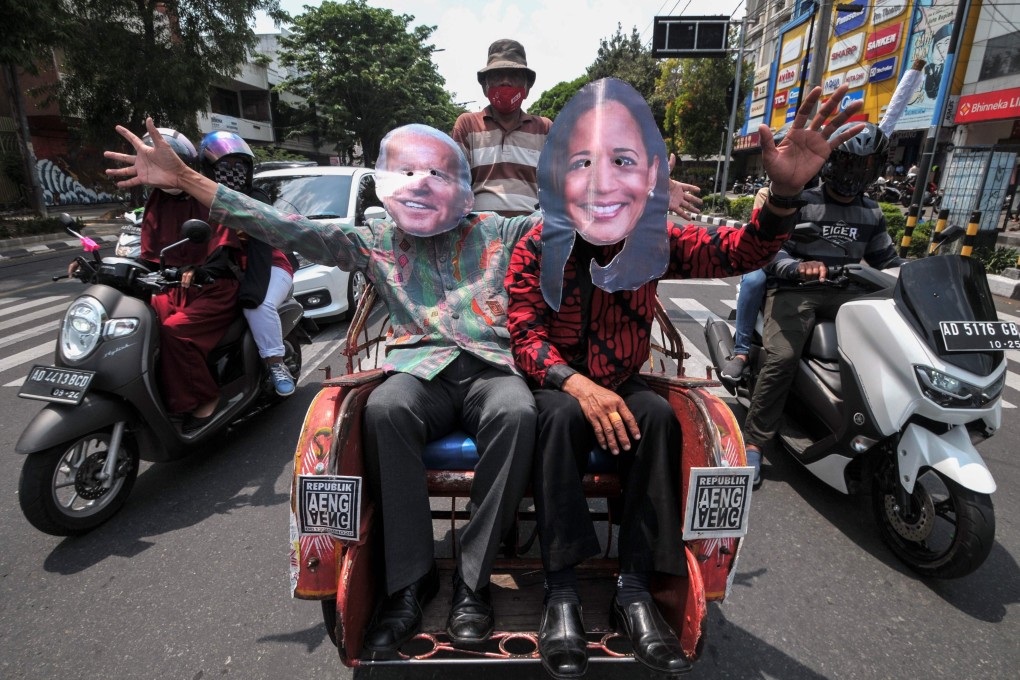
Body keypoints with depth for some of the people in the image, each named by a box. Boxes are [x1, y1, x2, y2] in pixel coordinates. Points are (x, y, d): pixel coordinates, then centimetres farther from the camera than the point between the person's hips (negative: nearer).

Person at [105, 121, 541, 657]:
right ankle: (410, 579, -17)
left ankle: (472, 580, -18)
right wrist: (187, 180, 2)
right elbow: (290, 229, 6)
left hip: (490, 365, 0)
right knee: (385, 408, -34)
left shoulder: (496, 232, 14)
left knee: (517, 411, -33)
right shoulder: (377, 241, 13)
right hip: (418, 366, 1)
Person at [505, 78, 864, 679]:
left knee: (659, 416, -27)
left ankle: (635, 590, -16)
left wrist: (784, 194, -34)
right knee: (564, 417, -33)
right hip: (556, 386, -2)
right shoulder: (537, 248, -14)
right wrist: (578, 385, -35)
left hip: (622, 384, 2)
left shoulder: (655, 241, -8)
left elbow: (740, 252, -13)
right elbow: (525, 335, -17)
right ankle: (562, 590, -21)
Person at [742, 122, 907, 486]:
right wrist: (798, 267, -31)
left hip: (844, 291, 6)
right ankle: (754, 441, -19)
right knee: (783, 357, -29)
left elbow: (886, 258, 25)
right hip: (794, 289, -6)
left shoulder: (871, 213, 19)